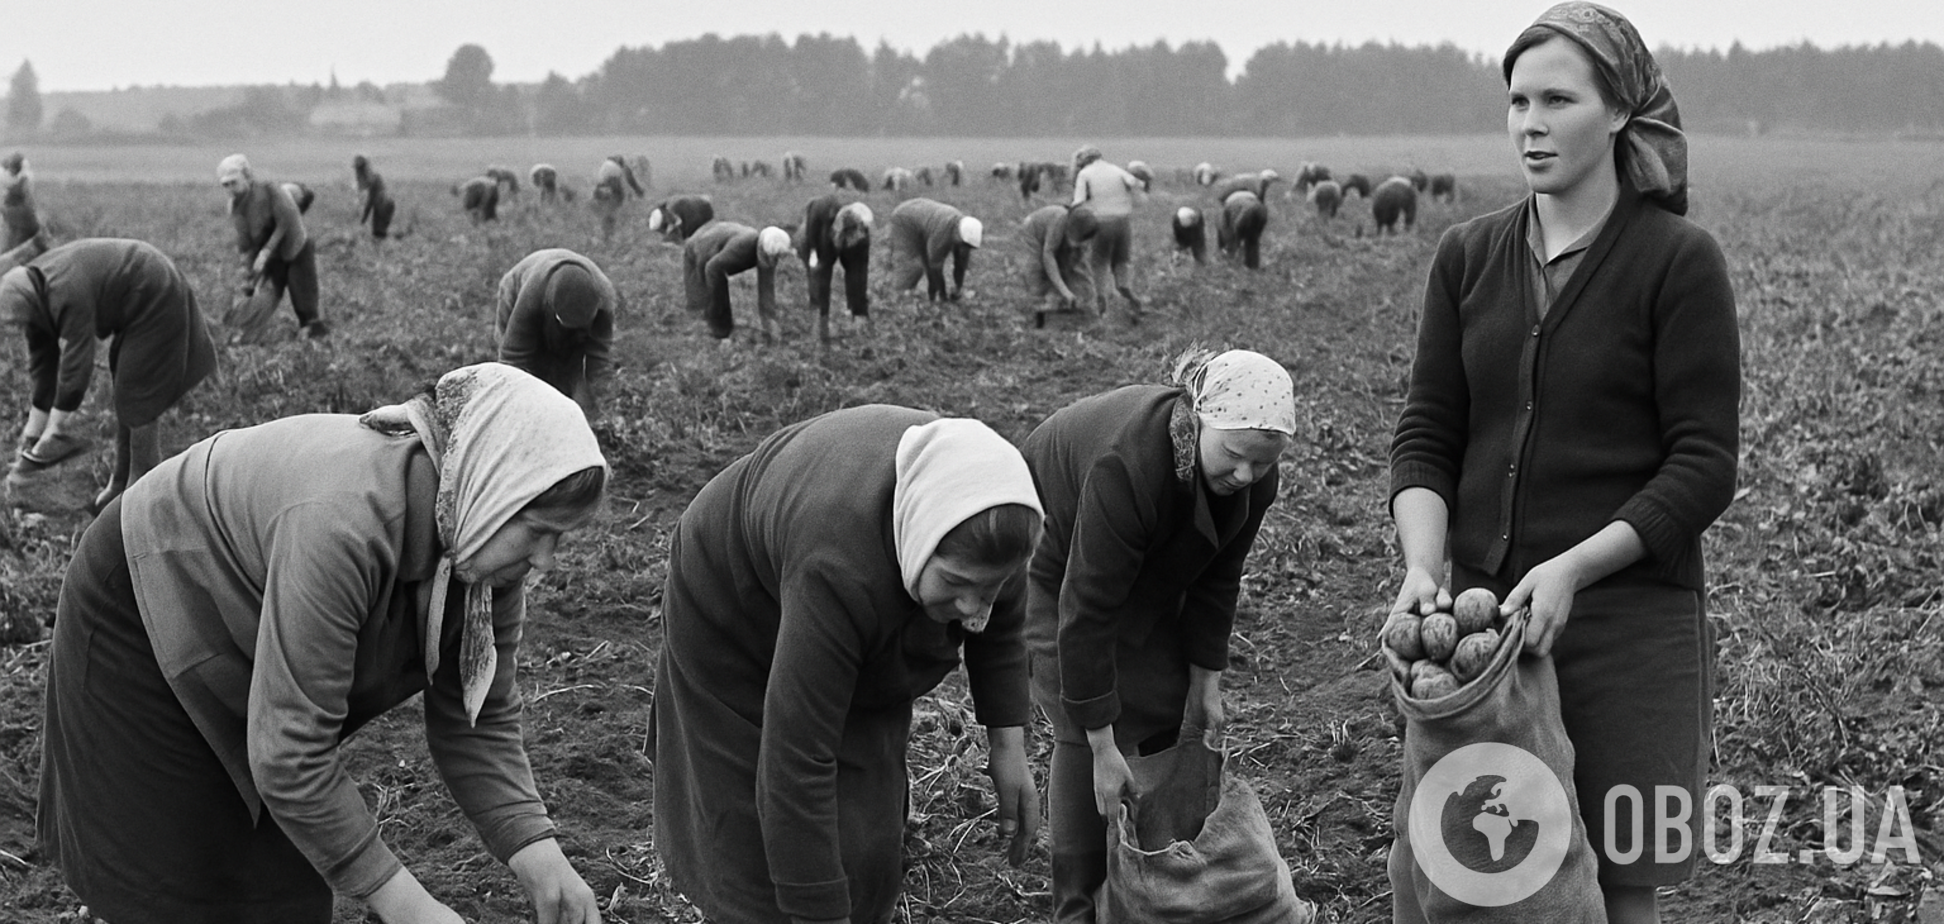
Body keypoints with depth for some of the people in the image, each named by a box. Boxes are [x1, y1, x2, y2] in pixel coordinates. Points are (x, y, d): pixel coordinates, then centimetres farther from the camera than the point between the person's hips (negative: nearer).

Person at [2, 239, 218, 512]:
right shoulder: (32, 287, -6)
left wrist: (57, 430, -26)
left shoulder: (68, 297, -35)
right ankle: (123, 479, 26)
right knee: (126, 391, 16)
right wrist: (33, 427, 1)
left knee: (137, 397, -6)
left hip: (155, 302, -10)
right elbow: (41, 358, 1)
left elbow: (75, 365, -32)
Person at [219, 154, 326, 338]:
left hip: (297, 248, -4)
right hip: (273, 258, 4)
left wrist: (265, 252, -25)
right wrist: (248, 277, -12)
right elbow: (245, 246, -6)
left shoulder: (269, 189, -23)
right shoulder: (235, 207, -8)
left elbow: (285, 222, -24)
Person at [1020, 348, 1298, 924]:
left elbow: (1217, 579, -7)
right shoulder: (1127, 465, -43)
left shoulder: (1253, 477, -22)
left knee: (1173, 710, 0)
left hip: (1146, 569, 6)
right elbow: (1087, 612, -40)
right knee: (1084, 731, -14)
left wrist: (1206, 683, -7)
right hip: (1055, 564, -6)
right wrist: (1103, 750, -36)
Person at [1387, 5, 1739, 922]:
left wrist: (1572, 568, -20)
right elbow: (1427, 433, 5)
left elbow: (1704, 466, -9)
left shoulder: (1679, 260, -6)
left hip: (1629, 618, -4)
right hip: (1485, 612, 4)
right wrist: (1423, 566, -12)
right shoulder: (1468, 255, 7)